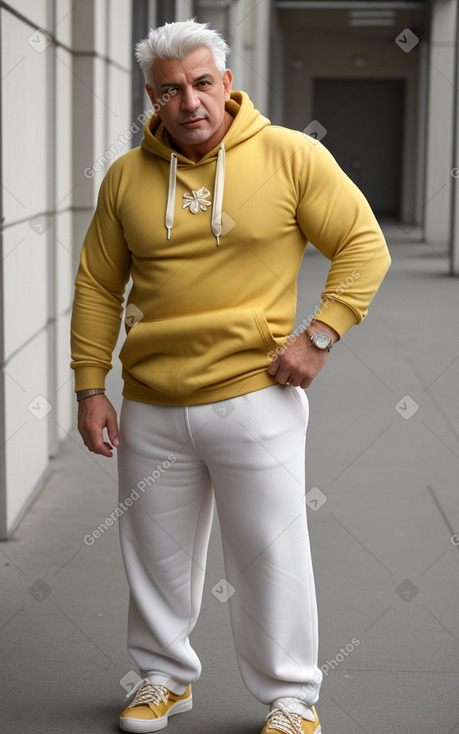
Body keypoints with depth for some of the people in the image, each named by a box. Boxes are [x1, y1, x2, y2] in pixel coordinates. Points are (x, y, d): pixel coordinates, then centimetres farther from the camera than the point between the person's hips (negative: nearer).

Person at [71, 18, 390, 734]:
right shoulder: (127, 175, 4)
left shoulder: (292, 156, -5)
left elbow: (365, 245, -2)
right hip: (150, 407, 4)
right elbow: (98, 285, 10)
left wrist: (318, 334, -11)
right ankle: (166, 677, 36)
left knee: (270, 553, 4)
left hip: (254, 398, -3)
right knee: (156, 553, 15)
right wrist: (90, 387, 6)